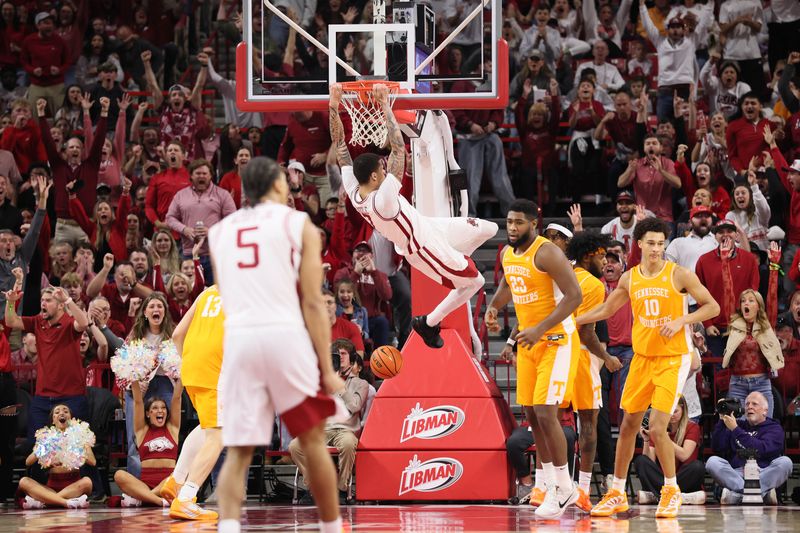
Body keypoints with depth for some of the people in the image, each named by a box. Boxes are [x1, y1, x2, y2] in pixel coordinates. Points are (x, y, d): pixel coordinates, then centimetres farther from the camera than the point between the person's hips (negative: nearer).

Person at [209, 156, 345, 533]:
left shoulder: (219, 231, 17)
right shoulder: (298, 224, 5)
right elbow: (312, 303, -1)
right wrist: (327, 369, -1)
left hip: (238, 339, 3)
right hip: (285, 335, -3)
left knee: (238, 452, 2)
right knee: (313, 439, 11)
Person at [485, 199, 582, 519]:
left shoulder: (547, 253, -19)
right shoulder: (508, 254, 7)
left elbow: (574, 296, -24)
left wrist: (540, 329, -29)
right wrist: (493, 307, 8)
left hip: (557, 341, -9)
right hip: (528, 342, 9)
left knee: (545, 413, -14)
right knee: (532, 415, 8)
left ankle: (564, 488, -2)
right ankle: (554, 488, 17)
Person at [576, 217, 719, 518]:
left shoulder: (678, 275, -9)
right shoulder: (630, 278, 4)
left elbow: (712, 307, -6)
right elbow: (607, 310, 19)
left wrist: (681, 321, -19)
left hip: (673, 359, -5)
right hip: (642, 357, 5)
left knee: (657, 429, -14)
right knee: (629, 424, 8)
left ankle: (671, 490, 6)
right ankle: (617, 494, 19)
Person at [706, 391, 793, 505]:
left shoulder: (774, 428, 9)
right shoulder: (739, 424, 19)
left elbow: (761, 449, -11)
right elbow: (717, 448, 10)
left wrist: (735, 430, -11)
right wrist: (722, 421, 3)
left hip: (762, 474, -2)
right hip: (737, 475, 2)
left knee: (785, 462, -28)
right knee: (712, 462, -23)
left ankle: (736, 495, -34)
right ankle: (764, 492, -31)